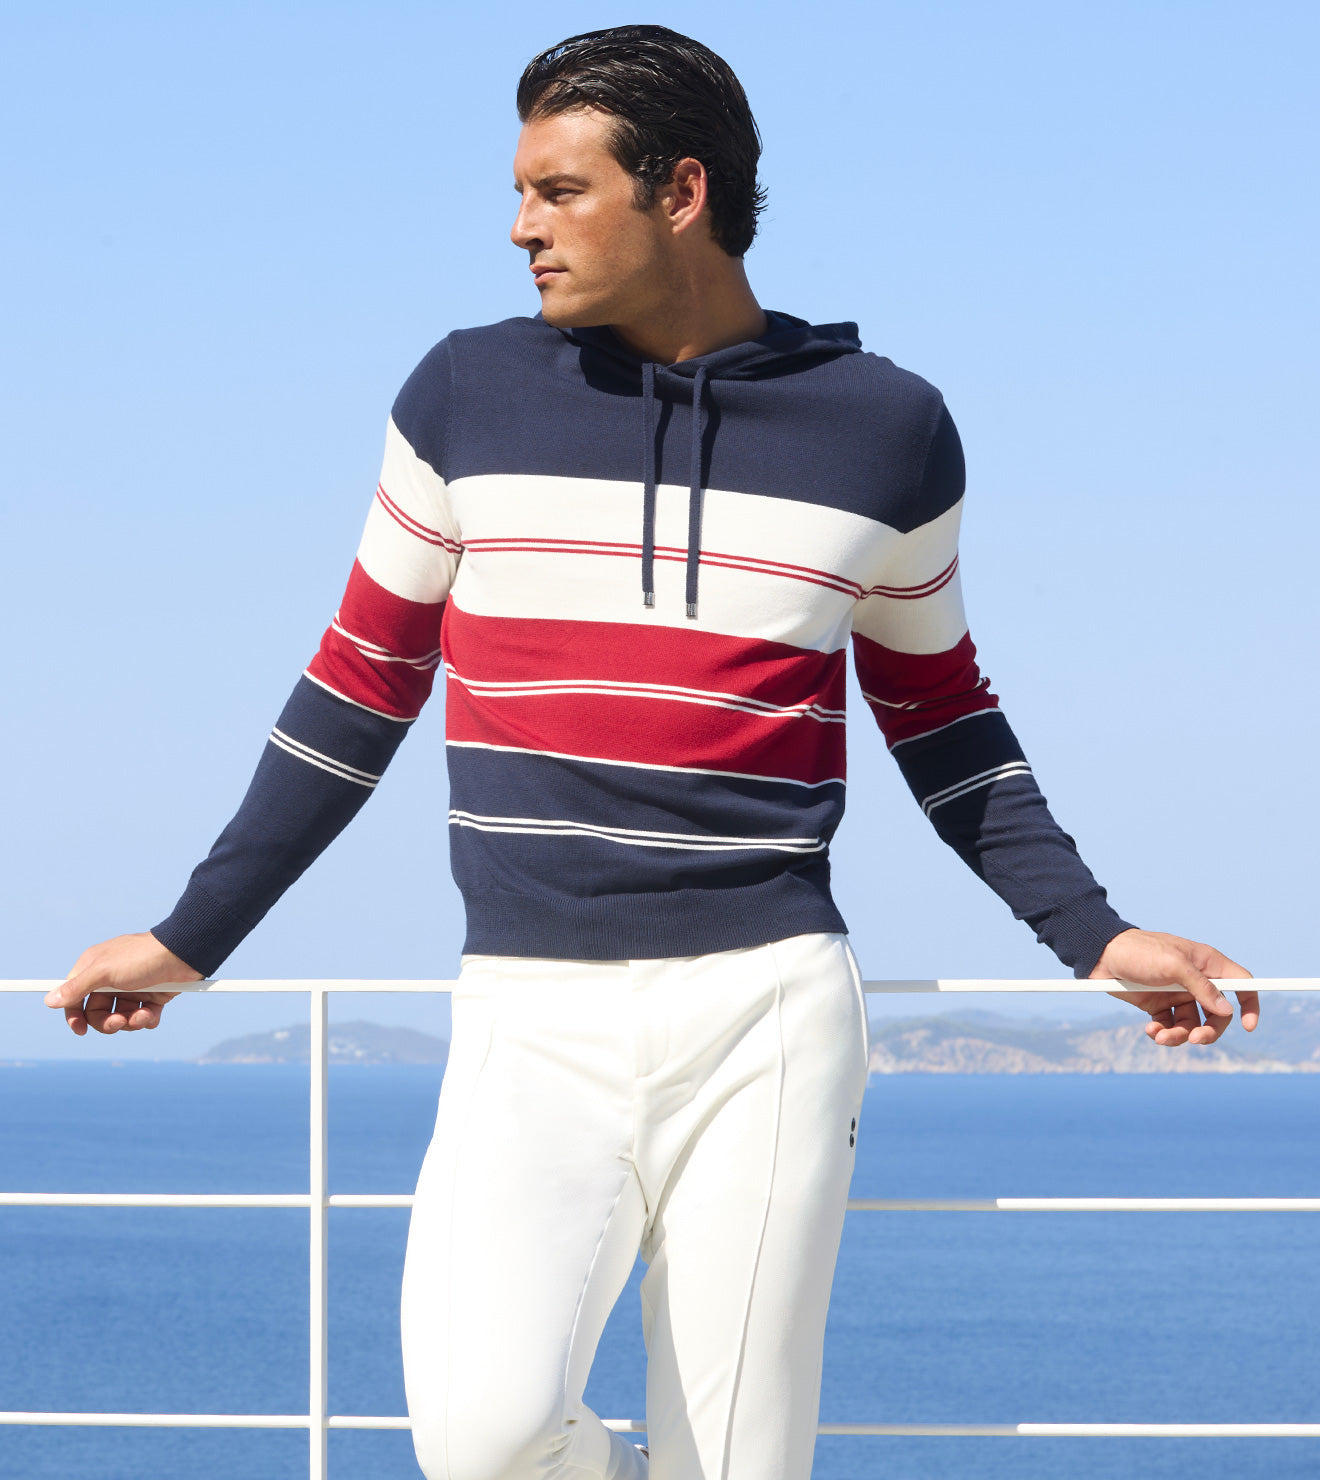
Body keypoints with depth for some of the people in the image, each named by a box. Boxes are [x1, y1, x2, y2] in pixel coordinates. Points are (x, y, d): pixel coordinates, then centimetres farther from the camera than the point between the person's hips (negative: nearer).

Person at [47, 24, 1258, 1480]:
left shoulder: (883, 426, 5)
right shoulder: (469, 396, 6)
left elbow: (939, 716, 18)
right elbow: (362, 689, 15)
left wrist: (1091, 936, 9)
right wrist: (194, 937, 17)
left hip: (768, 1010, 0)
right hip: (532, 1027, 0)